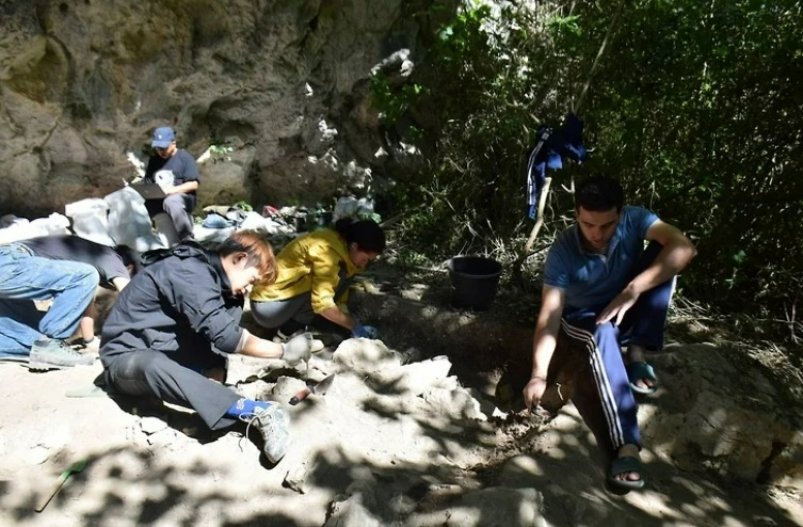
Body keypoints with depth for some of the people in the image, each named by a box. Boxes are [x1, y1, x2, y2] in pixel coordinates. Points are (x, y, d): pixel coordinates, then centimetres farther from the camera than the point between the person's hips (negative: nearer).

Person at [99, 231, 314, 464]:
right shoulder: (190, 273, -24)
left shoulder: (205, 270, 4)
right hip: (127, 358, -8)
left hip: (163, 350, 8)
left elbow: (217, 333, 6)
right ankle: (258, 412, -47)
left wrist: (214, 372, -11)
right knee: (154, 366, -43)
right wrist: (284, 351, -20)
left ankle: (211, 392, -18)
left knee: (232, 308, -6)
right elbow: (224, 335, -29)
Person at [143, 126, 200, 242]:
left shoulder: (184, 157, 0)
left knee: (170, 202, -41)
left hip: (183, 197, -5)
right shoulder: (153, 160, 17)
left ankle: (187, 239, -37)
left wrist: (172, 190, -21)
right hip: (158, 199, 5)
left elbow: (194, 184, -8)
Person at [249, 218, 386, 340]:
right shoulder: (327, 249, -21)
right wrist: (354, 326, -17)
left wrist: (354, 324, 1)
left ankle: (287, 323, 5)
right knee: (337, 277, -17)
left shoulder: (338, 245, 7)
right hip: (269, 307, -9)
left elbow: (339, 299, 10)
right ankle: (293, 329, -11)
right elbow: (323, 303, -26)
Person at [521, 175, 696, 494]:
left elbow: (684, 248, -34)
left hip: (630, 313, 3)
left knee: (663, 255, -23)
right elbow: (549, 315, -29)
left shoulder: (634, 220, -19)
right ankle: (626, 447, -46)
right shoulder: (562, 252, -24)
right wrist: (539, 374, -41)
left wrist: (632, 291, -42)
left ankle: (637, 355, -19)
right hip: (585, 321, -2)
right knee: (603, 335, -40)